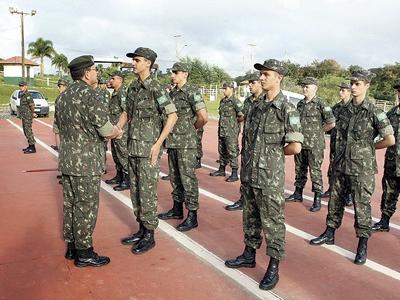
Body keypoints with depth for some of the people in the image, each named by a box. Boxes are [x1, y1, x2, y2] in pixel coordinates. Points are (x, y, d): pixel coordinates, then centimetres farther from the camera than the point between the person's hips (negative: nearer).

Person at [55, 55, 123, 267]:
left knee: (70, 204, 15)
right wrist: (117, 132, 4)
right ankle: (84, 254, 9)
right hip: (86, 163, -9)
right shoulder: (87, 94, -16)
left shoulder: (63, 96, 13)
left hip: (66, 160, 9)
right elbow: (106, 129, -18)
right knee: (86, 208, 0)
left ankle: (71, 247, 26)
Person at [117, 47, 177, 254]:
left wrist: (158, 144, -18)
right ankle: (141, 230, 26)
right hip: (133, 146, 8)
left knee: (147, 192, -2)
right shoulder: (132, 88, 12)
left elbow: (172, 115, -16)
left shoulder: (156, 88, -12)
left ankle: (149, 236, 10)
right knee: (135, 190, 13)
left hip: (149, 148, -8)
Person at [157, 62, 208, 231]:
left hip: (186, 142, -8)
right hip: (172, 141, 8)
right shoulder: (172, 93, 13)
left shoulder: (192, 92, -12)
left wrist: (192, 128, -3)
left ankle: (192, 216, 3)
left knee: (188, 179, -4)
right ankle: (177, 209, 29)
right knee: (175, 177, 16)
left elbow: (203, 117, -19)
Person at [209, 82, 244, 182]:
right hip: (222, 131, 8)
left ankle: (235, 174, 2)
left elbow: (243, 116, -18)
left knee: (232, 152, -4)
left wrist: (236, 121, -4)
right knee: (222, 151, 16)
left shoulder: (235, 101, -13)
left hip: (231, 131, -8)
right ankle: (221, 170, 29)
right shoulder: (223, 101, 12)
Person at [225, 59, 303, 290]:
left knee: (272, 222, 3)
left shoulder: (287, 109, -13)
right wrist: (256, 152, 7)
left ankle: (274, 268, 16)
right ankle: (249, 255, 34)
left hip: (271, 176, -7)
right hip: (251, 172, 7)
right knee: (251, 217, 18)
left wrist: (276, 152, -3)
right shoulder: (258, 107, 9)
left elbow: (295, 146, -20)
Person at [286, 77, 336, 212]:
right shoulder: (300, 104, 11)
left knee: (315, 171, -3)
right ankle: (298, 194, 28)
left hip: (314, 145, -6)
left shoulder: (321, 104, -9)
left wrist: (318, 131, -3)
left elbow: (331, 123, -10)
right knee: (300, 170, 16)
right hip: (300, 142, 7)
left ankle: (317, 199, 4)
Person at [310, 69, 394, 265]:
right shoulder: (345, 110, 7)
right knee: (335, 201, 15)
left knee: (362, 206, 1)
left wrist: (369, 147, -1)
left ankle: (362, 246, 13)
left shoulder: (374, 112, -10)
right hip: (341, 166, 6)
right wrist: (337, 158, 13)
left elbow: (390, 139, -10)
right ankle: (329, 234, 31)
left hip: (362, 168, -6)